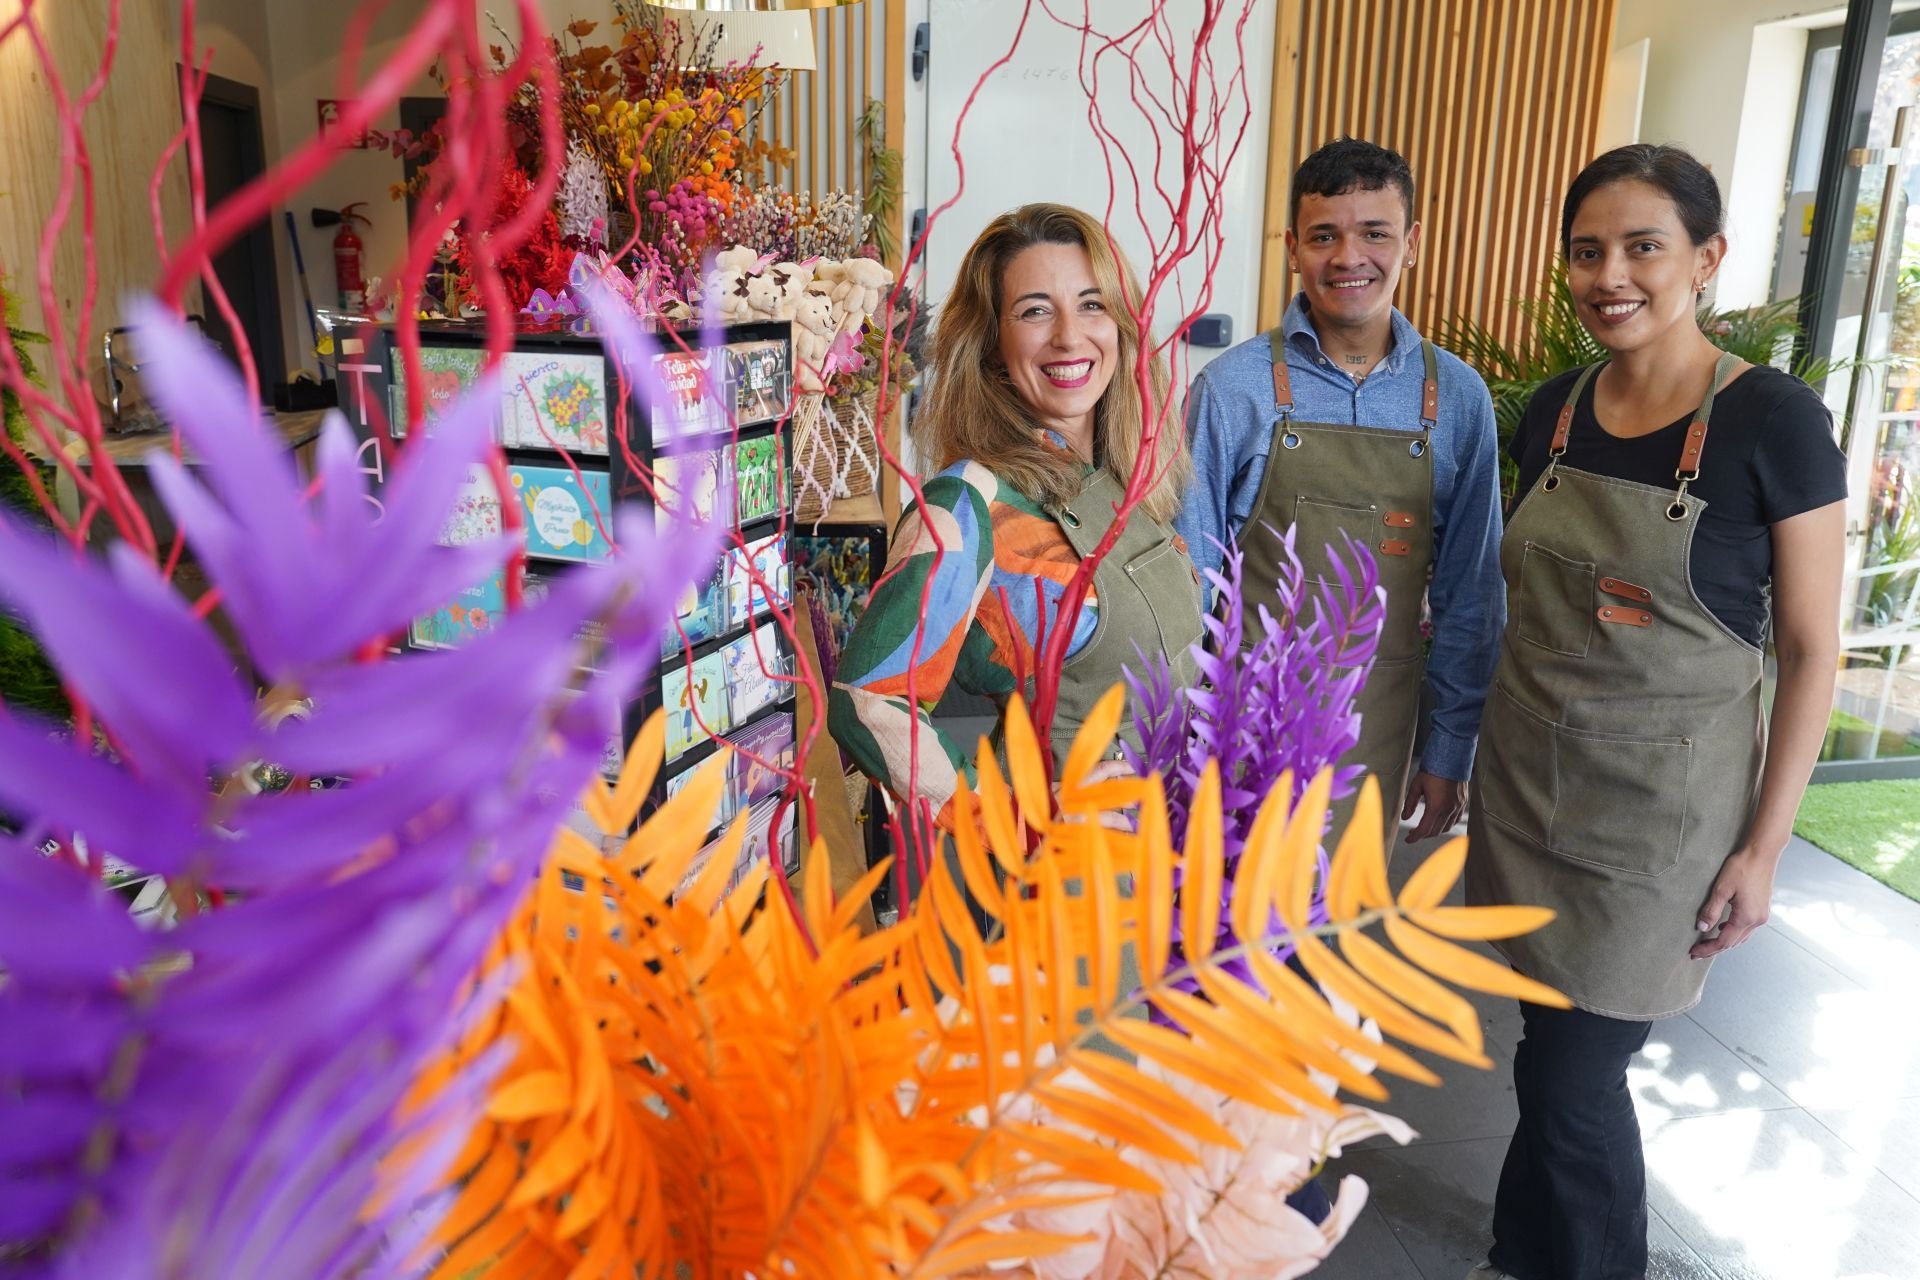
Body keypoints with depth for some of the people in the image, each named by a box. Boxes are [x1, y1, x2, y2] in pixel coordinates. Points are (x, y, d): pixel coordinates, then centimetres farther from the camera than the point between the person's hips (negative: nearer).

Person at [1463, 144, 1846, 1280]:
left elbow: (1811, 649, -9)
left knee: (1571, 1078, 3)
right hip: (1529, 779, 5)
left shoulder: (1774, 420, -12)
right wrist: (1480, 746, 12)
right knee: (1558, 1055, 16)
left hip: (1660, 803, -4)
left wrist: (1765, 846, -10)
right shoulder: (1554, 411, 3)